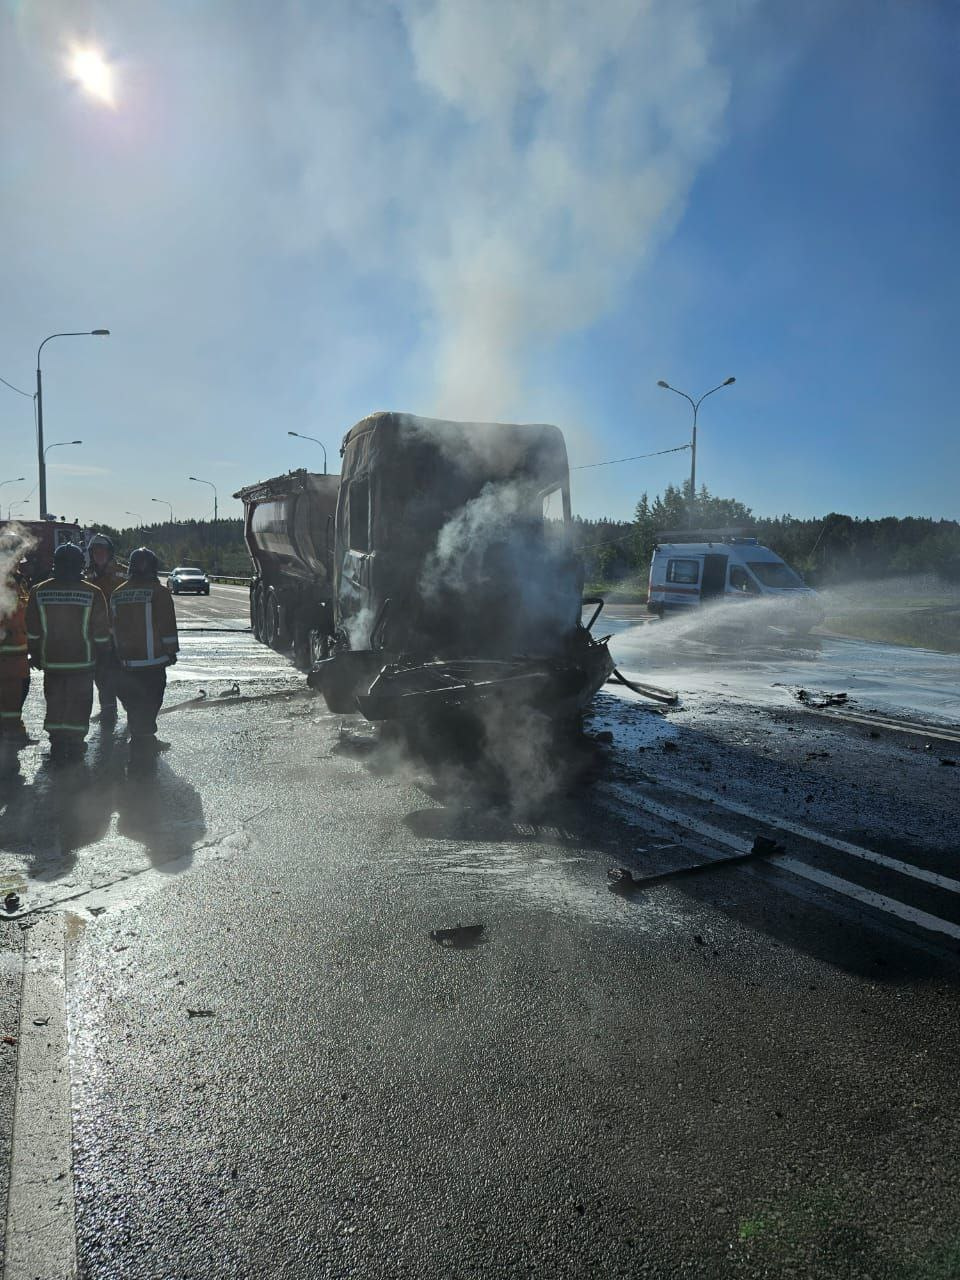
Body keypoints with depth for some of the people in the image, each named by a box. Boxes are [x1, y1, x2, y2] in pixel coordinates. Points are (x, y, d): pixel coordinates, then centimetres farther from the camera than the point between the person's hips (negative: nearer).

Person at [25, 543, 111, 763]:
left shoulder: (39, 592, -4)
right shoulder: (92, 593, -10)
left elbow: (32, 631, 2)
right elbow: (101, 633, -5)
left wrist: (35, 655, 13)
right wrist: (98, 652, 11)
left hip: (51, 660, 2)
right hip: (82, 661, -2)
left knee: (55, 702, 14)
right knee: (79, 703, 10)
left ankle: (57, 743, 16)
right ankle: (75, 743, 13)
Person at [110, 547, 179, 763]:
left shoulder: (117, 594, 10)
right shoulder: (158, 591, -9)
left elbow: (113, 627, 18)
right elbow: (168, 626, -8)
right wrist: (172, 651, 3)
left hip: (126, 661, 6)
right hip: (153, 660, -6)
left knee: (134, 705, 17)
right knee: (149, 704, -1)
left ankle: (146, 741, 30)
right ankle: (142, 746, -1)